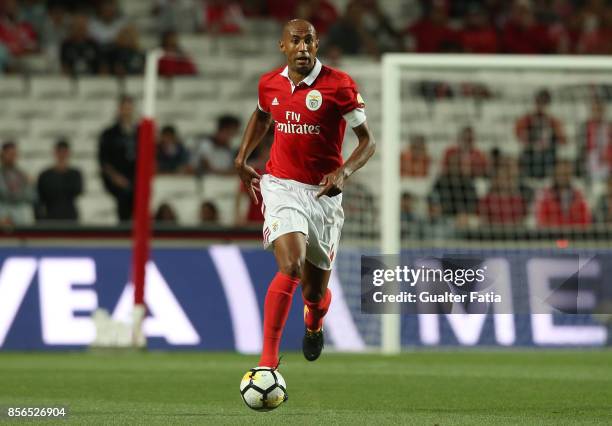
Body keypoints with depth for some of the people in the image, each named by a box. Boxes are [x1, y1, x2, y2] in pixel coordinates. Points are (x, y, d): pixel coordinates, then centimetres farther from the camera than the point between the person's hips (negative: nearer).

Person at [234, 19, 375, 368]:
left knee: (315, 290, 9)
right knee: (290, 267, -25)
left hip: (324, 192, 0)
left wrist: (344, 172, -22)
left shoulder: (339, 85, -10)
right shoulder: (270, 84, 2)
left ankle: (314, 325, 48)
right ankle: (268, 358, -23)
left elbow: (368, 140, -6)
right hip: (282, 186, 0)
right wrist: (243, 158, 19)